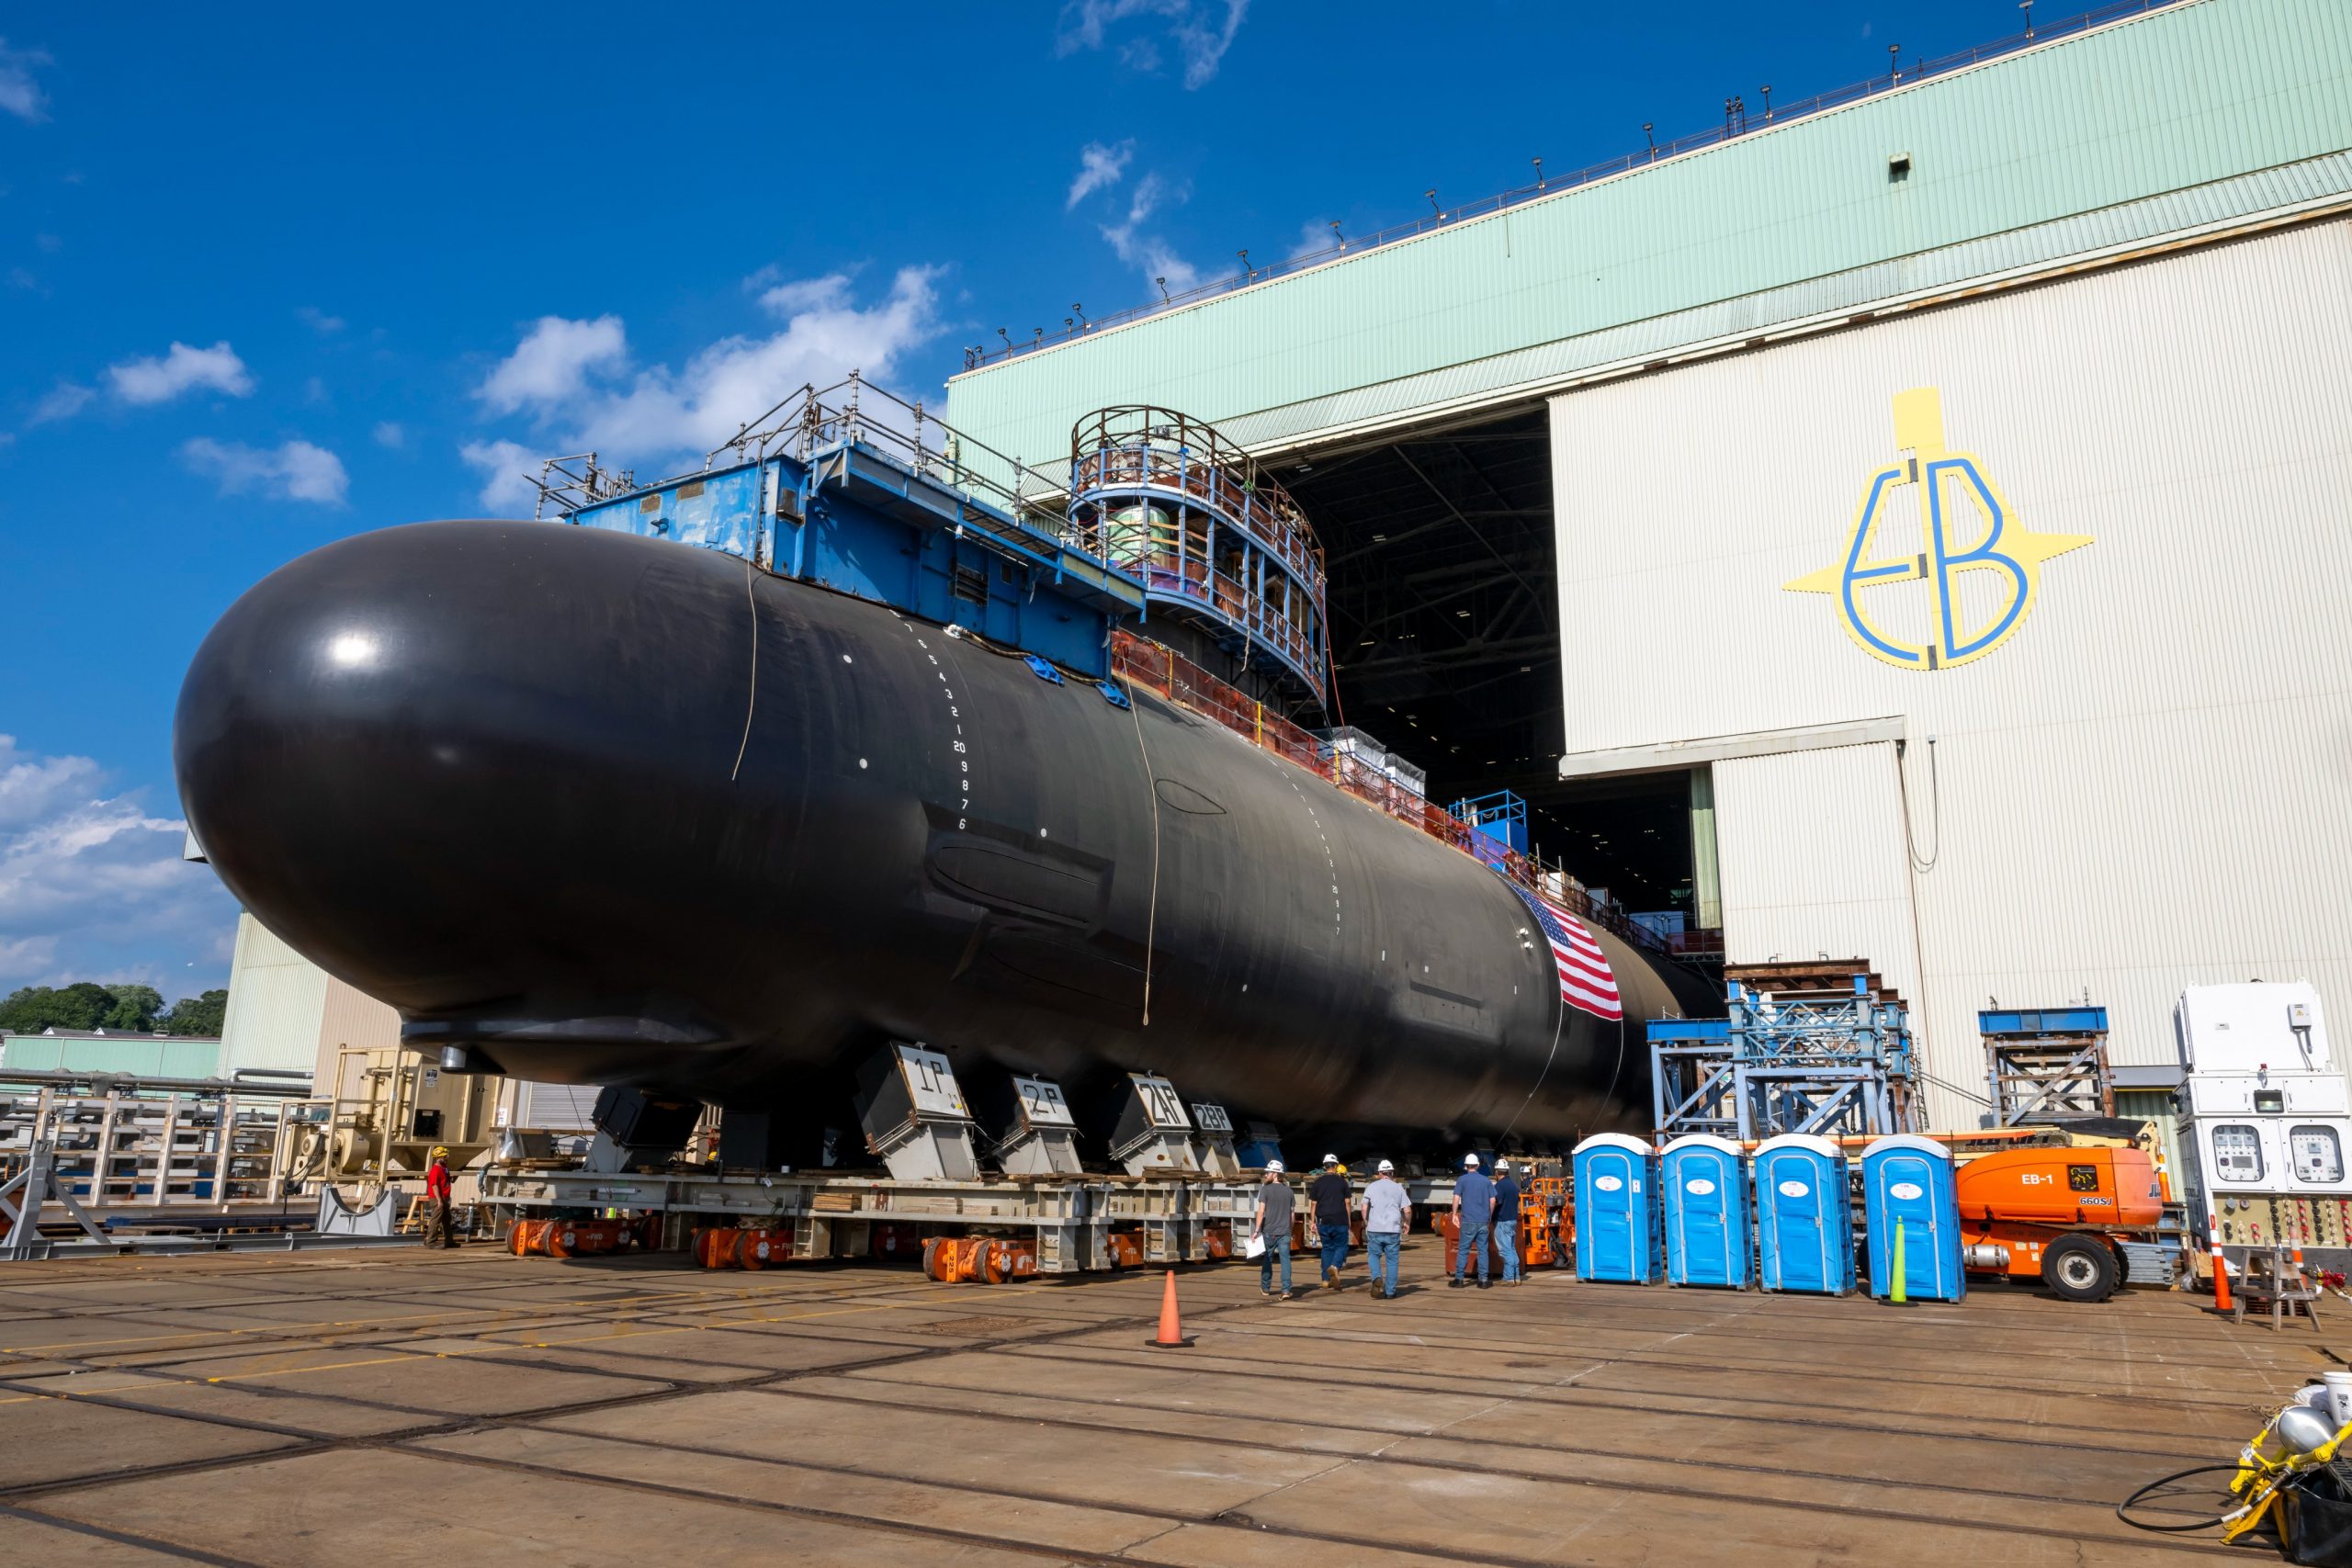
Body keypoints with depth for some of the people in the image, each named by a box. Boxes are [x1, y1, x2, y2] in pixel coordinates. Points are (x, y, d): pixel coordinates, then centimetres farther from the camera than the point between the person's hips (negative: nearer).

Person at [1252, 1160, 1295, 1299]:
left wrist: (1256, 1230, -11)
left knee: (1267, 1259, 12)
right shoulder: (1288, 1191, 7)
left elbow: (1261, 1212, -12)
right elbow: (1291, 1214, 12)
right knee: (1285, 1260, -2)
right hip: (1285, 1232, 2)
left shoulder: (1265, 1190, -7)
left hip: (1269, 1232, -2)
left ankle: (1265, 1288, 25)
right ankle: (1286, 1290, -13)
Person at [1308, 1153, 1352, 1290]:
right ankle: (1335, 1266, -18)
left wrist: (1313, 1222, 10)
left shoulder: (1317, 1182, 5)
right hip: (1339, 1221, -2)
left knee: (1327, 1248, 11)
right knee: (1341, 1246, 10)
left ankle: (1326, 1280, 7)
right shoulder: (1342, 1182, 0)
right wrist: (1348, 1221, 9)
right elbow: (1347, 1203, 1)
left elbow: (1313, 1204, 5)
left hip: (1323, 1221, 2)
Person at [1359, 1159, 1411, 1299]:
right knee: (1392, 1260, 8)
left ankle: (1377, 1278, -10)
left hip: (1374, 1229, 0)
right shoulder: (1398, 1189, 5)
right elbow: (1407, 1210, 1)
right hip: (1393, 1230, 0)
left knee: (1374, 1256, 16)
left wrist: (1366, 1222, 19)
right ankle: (1390, 1292, 8)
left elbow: (1364, 1208, 3)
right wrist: (1407, 1223, 19)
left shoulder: (1371, 1187, 5)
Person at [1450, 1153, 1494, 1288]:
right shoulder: (1486, 1180, 8)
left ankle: (1459, 1278, 0)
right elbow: (1493, 1201, 7)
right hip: (1483, 1221, 3)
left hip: (1468, 1220, -3)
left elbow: (1456, 1198, -9)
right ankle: (1483, 1280, 6)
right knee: (1483, 1250, 7)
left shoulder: (1462, 1179, -2)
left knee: (1463, 1250, 2)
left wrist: (1455, 1214, 1)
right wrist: (1490, 1216, 18)